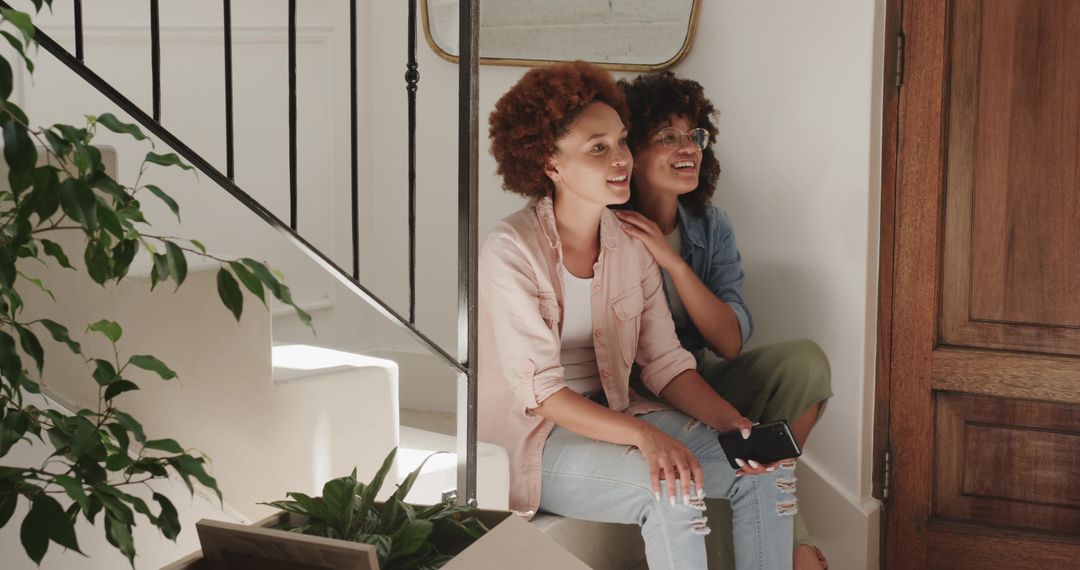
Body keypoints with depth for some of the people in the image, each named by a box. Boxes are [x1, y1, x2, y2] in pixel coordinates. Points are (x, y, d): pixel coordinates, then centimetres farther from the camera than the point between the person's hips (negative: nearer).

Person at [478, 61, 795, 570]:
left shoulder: (630, 243, 3)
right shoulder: (512, 250, -17)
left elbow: (666, 363, 3)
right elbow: (538, 390, -23)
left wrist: (731, 422, -15)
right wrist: (643, 435, -35)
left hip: (612, 414, 7)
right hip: (532, 436, -6)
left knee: (765, 469, -10)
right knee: (675, 489, -30)